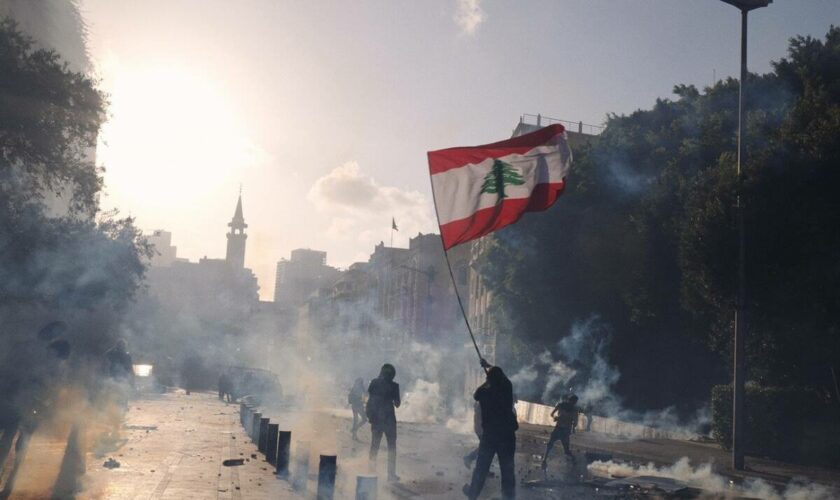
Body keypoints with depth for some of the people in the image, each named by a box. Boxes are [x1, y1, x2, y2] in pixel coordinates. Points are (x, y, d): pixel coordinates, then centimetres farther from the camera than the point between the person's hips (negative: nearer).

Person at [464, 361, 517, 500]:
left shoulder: (484, 392, -7)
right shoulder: (507, 388, -3)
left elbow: (475, 395, 17)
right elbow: (501, 375, 18)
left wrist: (486, 382, 26)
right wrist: (489, 366, 32)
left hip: (489, 434, -1)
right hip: (507, 433, 1)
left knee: (481, 466, 12)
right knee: (507, 467, 9)